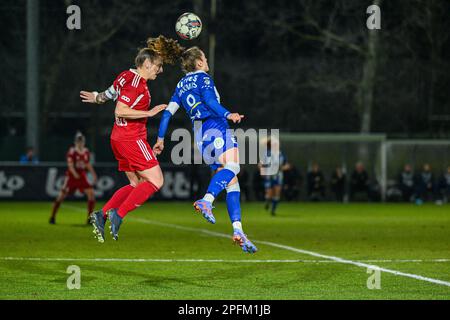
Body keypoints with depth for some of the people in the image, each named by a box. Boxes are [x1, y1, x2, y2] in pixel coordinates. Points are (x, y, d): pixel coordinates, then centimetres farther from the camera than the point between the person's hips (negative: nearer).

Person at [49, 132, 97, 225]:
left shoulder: (86, 152, 7)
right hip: (71, 176, -5)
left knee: (91, 194, -8)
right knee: (61, 196, -5)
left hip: (82, 176, 5)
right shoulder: (72, 151, -11)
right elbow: (70, 165, -19)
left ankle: (90, 218, 1)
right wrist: (75, 174, -33)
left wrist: (93, 175, 8)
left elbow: (88, 165, 17)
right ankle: (52, 217, 7)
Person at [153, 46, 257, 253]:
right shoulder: (203, 78, 5)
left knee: (231, 182, 5)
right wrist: (228, 115, -26)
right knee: (231, 167, -26)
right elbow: (209, 100, -13)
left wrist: (160, 139, 26)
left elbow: (168, 112, 22)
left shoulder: (181, 85, 26)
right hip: (215, 127, -8)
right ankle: (206, 201, -50)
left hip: (199, 134, 8)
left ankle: (238, 231, -7)